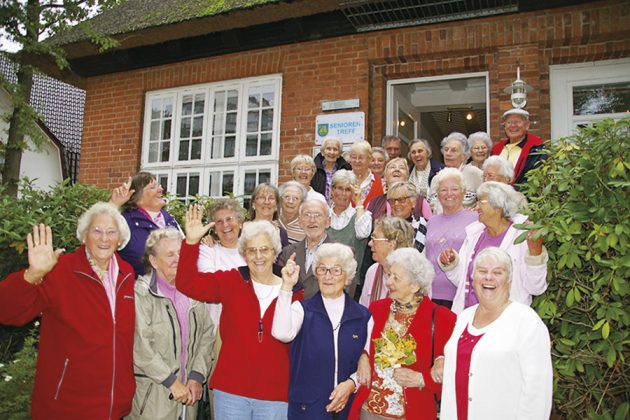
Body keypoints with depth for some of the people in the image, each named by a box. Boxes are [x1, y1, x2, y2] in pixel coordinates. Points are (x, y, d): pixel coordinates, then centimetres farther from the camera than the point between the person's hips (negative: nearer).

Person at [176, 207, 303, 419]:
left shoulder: (294, 292, -4)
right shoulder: (230, 281, -1)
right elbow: (187, 283, -9)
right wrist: (191, 242, -19)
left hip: (275, 395, 0)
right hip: (231, 389, 0)